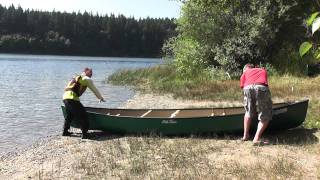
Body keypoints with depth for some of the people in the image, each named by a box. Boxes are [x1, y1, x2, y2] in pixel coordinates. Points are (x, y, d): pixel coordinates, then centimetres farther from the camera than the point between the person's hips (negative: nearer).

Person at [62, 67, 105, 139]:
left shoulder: (77, 77, 27)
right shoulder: (87, 79, 4)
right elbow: (94, 90, 11)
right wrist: (101, 98, 26)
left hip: (65, 97, 8)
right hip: (72, 98, -8)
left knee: (69, 115, 26)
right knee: (82, 116, 0)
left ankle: (65, 131, 33)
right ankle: (85, 134, -2)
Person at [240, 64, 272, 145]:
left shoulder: (245, 73, 35)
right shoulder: (263, 70, 40)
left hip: (248, 88, 1)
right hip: (261, 88, -1)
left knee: (249, 112, 25)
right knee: (265, 116, 9)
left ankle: (245, 135, 27)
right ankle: (257, 138, -3)